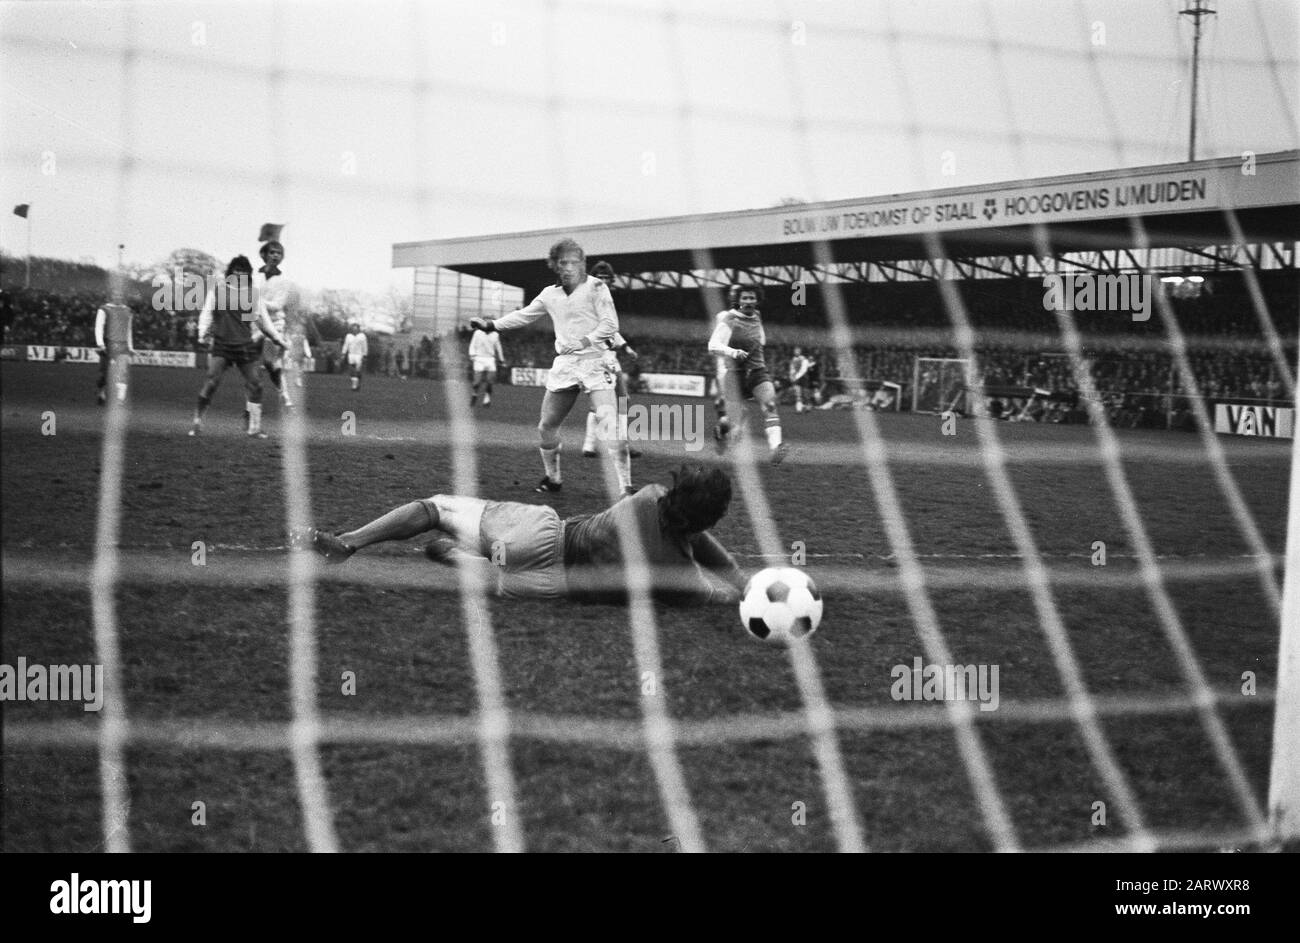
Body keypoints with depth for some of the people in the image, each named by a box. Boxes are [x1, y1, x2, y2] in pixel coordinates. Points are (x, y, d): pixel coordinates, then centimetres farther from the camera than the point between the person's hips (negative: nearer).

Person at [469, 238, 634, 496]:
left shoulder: (595, 287, -6)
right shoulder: (550, 294, 10)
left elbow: (610, 324, -10)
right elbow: (524, 315, 21)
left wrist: (584, 341, -20)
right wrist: (491, 324, 14)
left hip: (594, 361, -6)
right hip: (564, 365, 6)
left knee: (609, 424, -19)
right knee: (546, 426, 10)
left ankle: (626, 487, -19)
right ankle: (553, 479, 30)